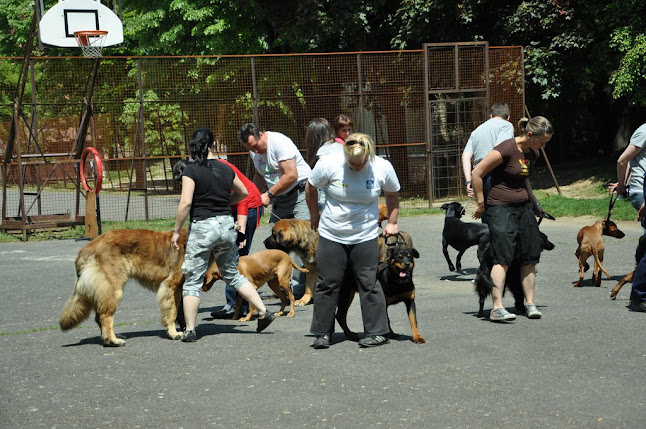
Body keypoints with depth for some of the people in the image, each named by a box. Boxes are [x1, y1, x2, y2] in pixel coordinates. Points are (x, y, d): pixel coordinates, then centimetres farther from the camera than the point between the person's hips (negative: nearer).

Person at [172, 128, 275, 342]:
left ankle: (190, 330, 0)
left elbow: (185, 203, -17)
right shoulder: (226, 169, 7)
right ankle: (264, 312, 15)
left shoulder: (192, 170, -9)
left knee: (192, 281, 3)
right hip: (227, 224, 5)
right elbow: (243, 193, 22)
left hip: (202, 226, -5)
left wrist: (176, 231, -9)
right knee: (233, 275, 20)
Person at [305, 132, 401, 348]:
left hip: (366, 237, 0)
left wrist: (392, 223, 10)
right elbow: (311, 188, 4)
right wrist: (314, 216, 12)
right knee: (327, 284, 3)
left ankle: (377, 332, 8)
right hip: (331, 236, 0)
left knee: (369, 284, -1)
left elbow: (392, 194, 10)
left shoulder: (382, 168, -10)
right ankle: (323, 333, 13)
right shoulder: (328, 164, -13)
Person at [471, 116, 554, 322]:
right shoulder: (506, 149, -17)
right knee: (503, 257, -15)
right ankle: (497, 308, -18)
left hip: (524, 208, 8)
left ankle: (530, 304, 13)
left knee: (529, 257, 5)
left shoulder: (532, 154, 8)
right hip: (501, 208, -8)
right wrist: (481, 203, -9)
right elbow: (477, 173, -14)